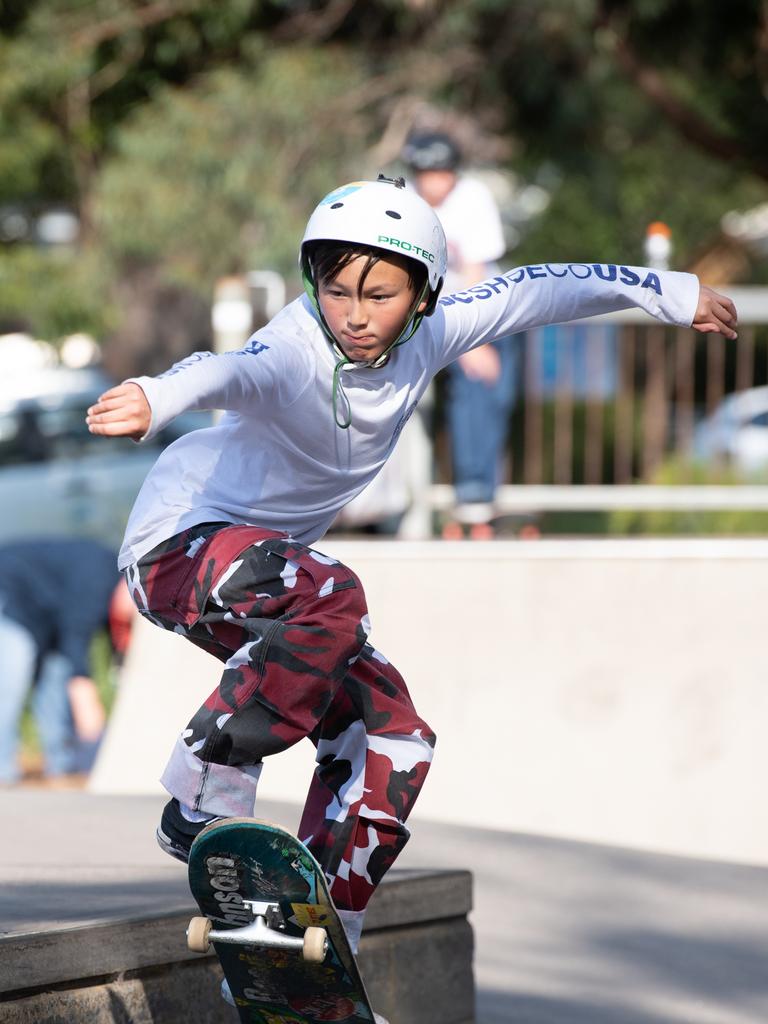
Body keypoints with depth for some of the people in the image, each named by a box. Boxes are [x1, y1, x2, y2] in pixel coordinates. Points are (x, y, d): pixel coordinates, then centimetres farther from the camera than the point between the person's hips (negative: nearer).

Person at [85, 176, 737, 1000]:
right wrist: (154, 400, -76)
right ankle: (202, 804, -26)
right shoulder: (294, 358, -30)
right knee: (330, 598, -37)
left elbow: (534, 290, 5)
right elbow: (230, 374, -53)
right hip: (180, 545, -8)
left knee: (391, 735, 2)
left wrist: (672, 294, 15)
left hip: (265, 556, 8)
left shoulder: (424, 339, -9)